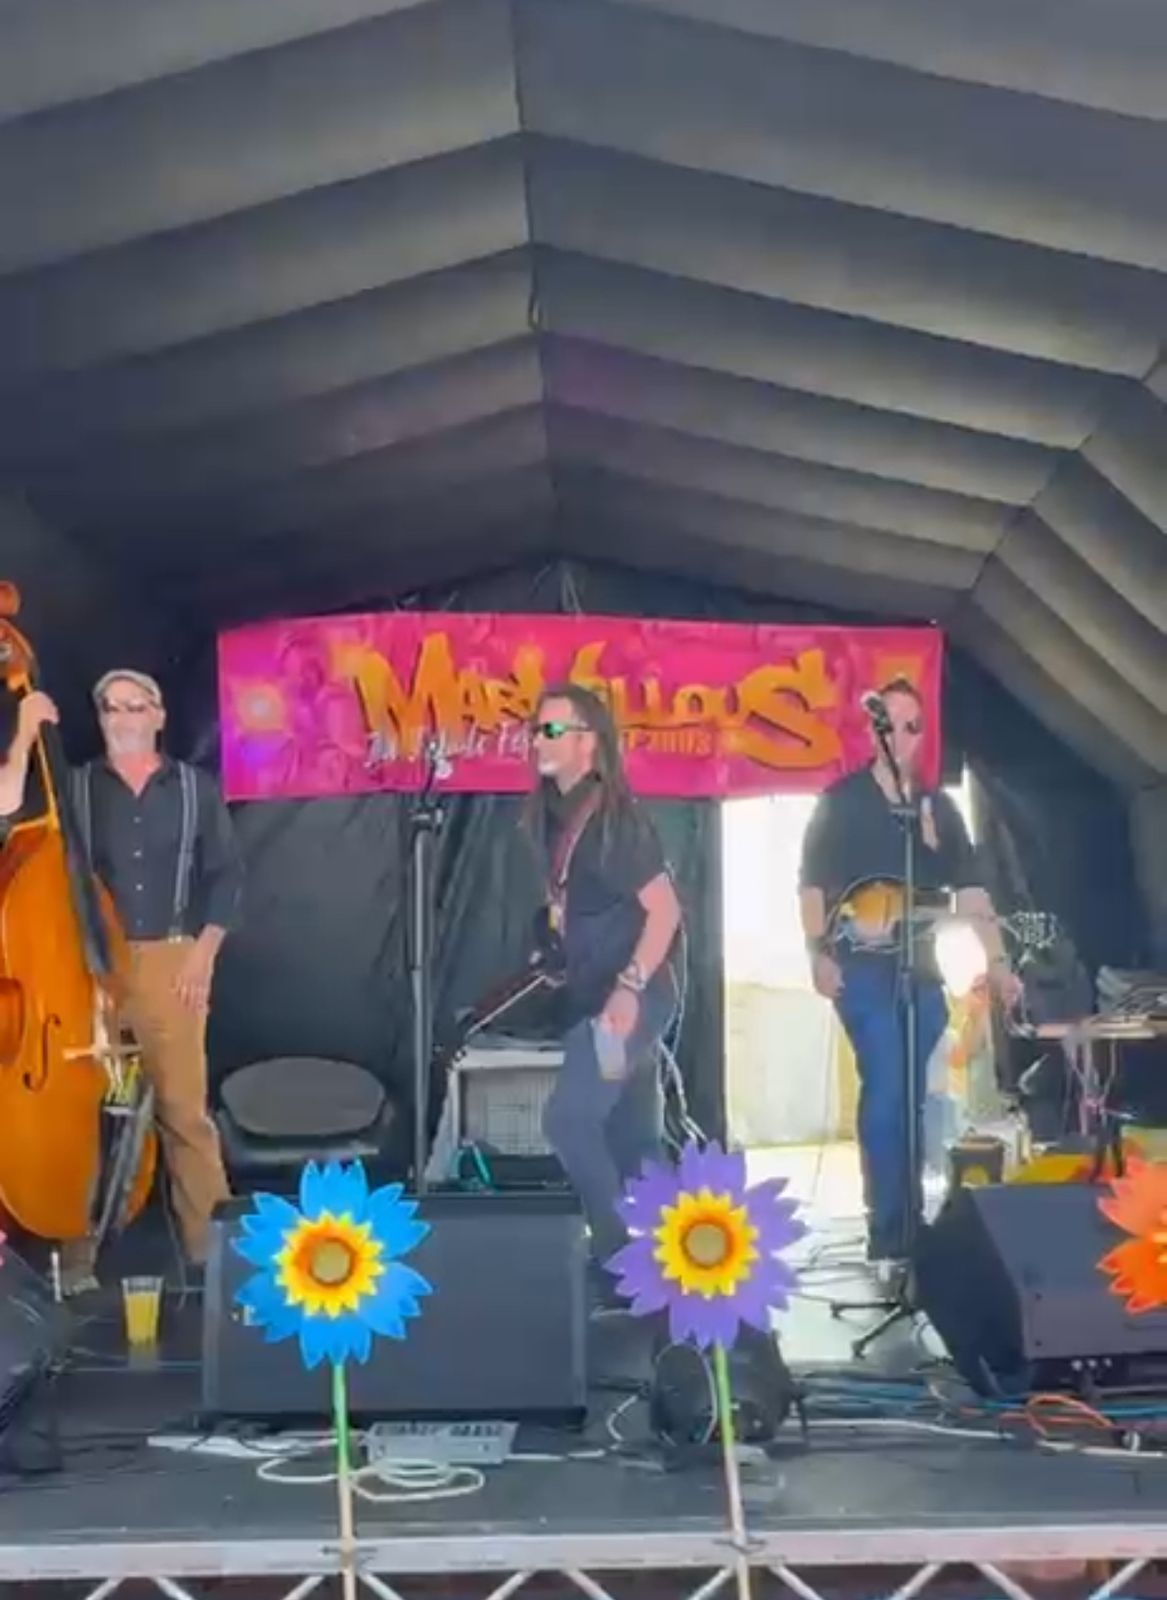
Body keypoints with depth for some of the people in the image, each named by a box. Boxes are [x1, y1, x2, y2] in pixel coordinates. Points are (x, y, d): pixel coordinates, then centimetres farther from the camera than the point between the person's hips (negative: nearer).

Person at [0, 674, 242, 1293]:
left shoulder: (195, 788, 8)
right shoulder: (73, 786, 8)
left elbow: (226, 875, 7)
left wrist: (204, 950, -1)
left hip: (172, 963, 0)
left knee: (184, 1109, 1)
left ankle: (209, 1241, 12)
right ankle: (77, 1249, 12)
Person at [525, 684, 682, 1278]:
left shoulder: (613, 819, -16)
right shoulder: (559, 816, 9)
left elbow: (665, 908, -19)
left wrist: (630, 987, -26)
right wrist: (558, 963, 14)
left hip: (629, 999, -9)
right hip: (597, 998, 9)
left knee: (567, 1118, -12)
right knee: (631, 1134, 13)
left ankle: (619, 1252, -1)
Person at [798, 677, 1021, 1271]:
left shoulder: (937, 807, 11)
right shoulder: (841, 800, 0)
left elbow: (968, 886, 5)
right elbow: (812, 881, -4)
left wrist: (996, 961, -4)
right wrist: (818, 952, -15)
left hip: (921, 967, 5)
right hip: (862, 966, -4)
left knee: (913, 1097, 8)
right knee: (887, 1089, -14)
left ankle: (905, 1227, 22)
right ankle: (889, 1234, -9)